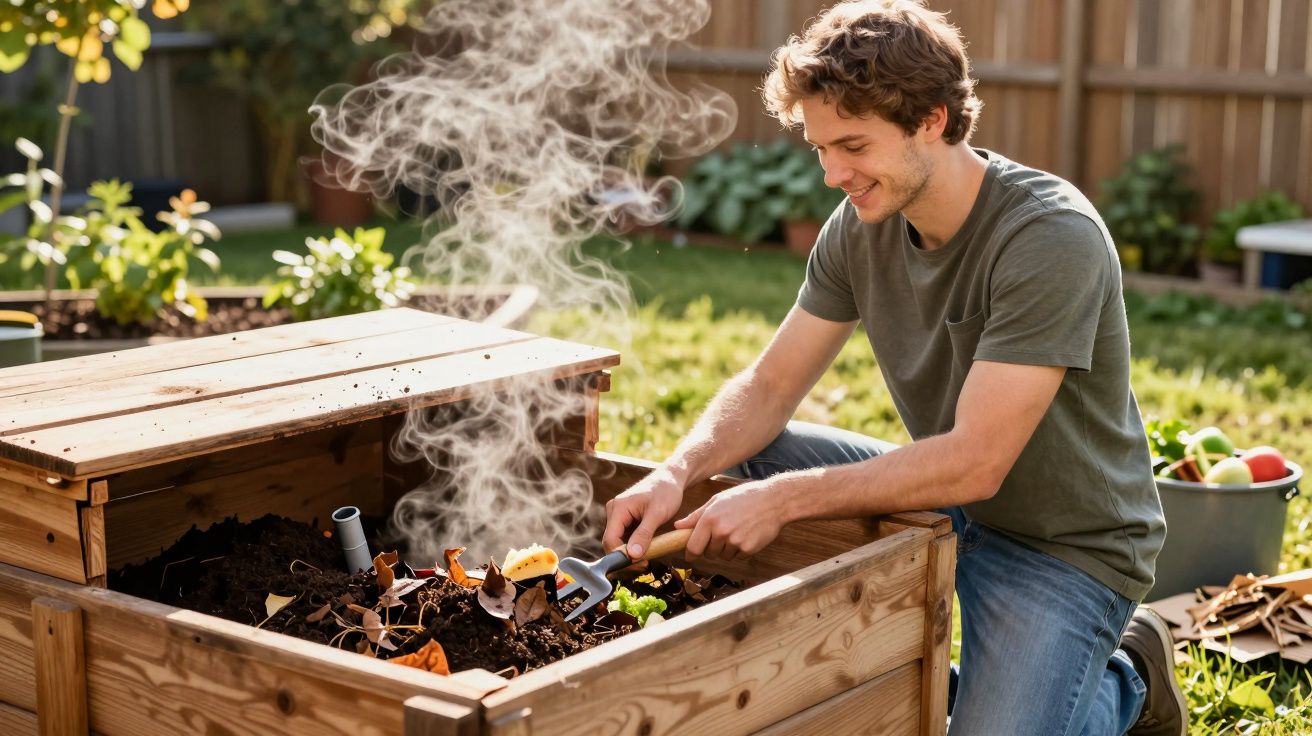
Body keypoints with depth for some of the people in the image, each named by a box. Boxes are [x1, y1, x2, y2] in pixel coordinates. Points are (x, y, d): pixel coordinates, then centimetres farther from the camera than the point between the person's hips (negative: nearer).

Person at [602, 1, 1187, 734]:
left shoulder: (1053, 238, -27)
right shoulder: (860, 228, -6)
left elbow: (975, 464, -30)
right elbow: (769, 387, -2)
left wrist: (783, 499, -32)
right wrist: (678, 473, -22)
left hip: (1071, 544, -6)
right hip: (948, 501, 6)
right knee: (746, 455, -7)